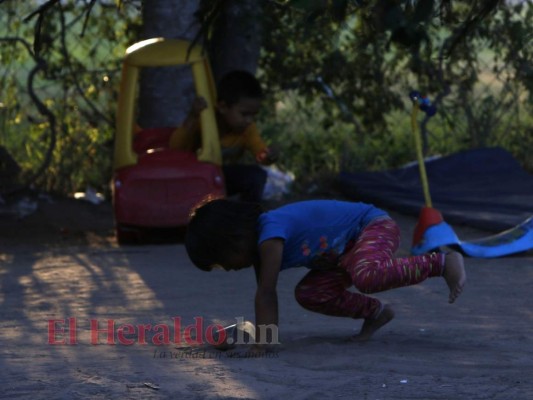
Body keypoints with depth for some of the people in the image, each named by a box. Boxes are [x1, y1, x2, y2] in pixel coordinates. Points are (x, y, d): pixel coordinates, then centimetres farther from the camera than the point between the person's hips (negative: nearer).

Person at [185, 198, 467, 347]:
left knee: (366, 277, -38)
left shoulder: (269, 235, -26)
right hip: (348, 249, 10)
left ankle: (441, 263, -23)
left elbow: (266, 293, -30)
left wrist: (262, 340, -31)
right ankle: (375, 312, 16)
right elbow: (267, 296, 6)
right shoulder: (259, 245, 2)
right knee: (309, 294, -1)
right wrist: (264, 336, -1)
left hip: (375, 226, -10)